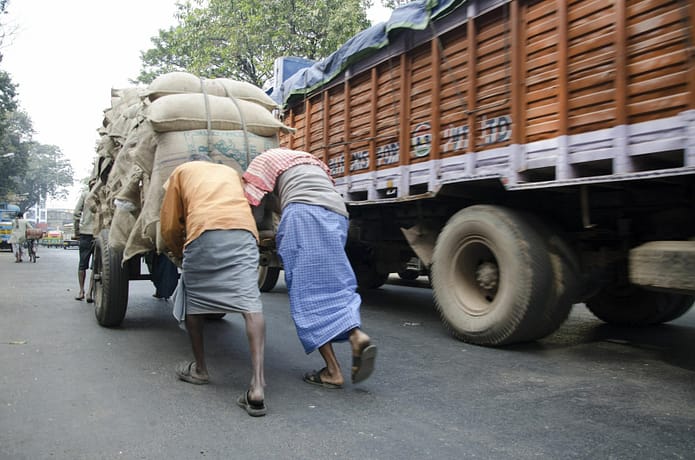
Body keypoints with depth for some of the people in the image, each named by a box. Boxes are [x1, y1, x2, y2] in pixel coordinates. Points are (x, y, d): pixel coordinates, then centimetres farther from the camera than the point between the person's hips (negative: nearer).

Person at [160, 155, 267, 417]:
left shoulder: (182, 171, 29)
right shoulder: (231, 172, 38)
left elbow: (169, 226, 24)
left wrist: (178, 255, 41)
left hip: (203, 231, -2)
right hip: (244, 231, 2)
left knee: (193, 298, 18)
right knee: (250, 302, -9)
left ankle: (200, 369, 28)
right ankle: (257, 385, -21)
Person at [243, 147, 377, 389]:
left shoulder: (265, 159, 23)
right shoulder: (312, 161, 40)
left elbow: (251, 204, 11)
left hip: (304, 212, -5)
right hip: (337, 214, 6)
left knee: (307, 291, -4)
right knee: (337, 285, 8)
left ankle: (332, 370, -9)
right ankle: (356, 335, -21)